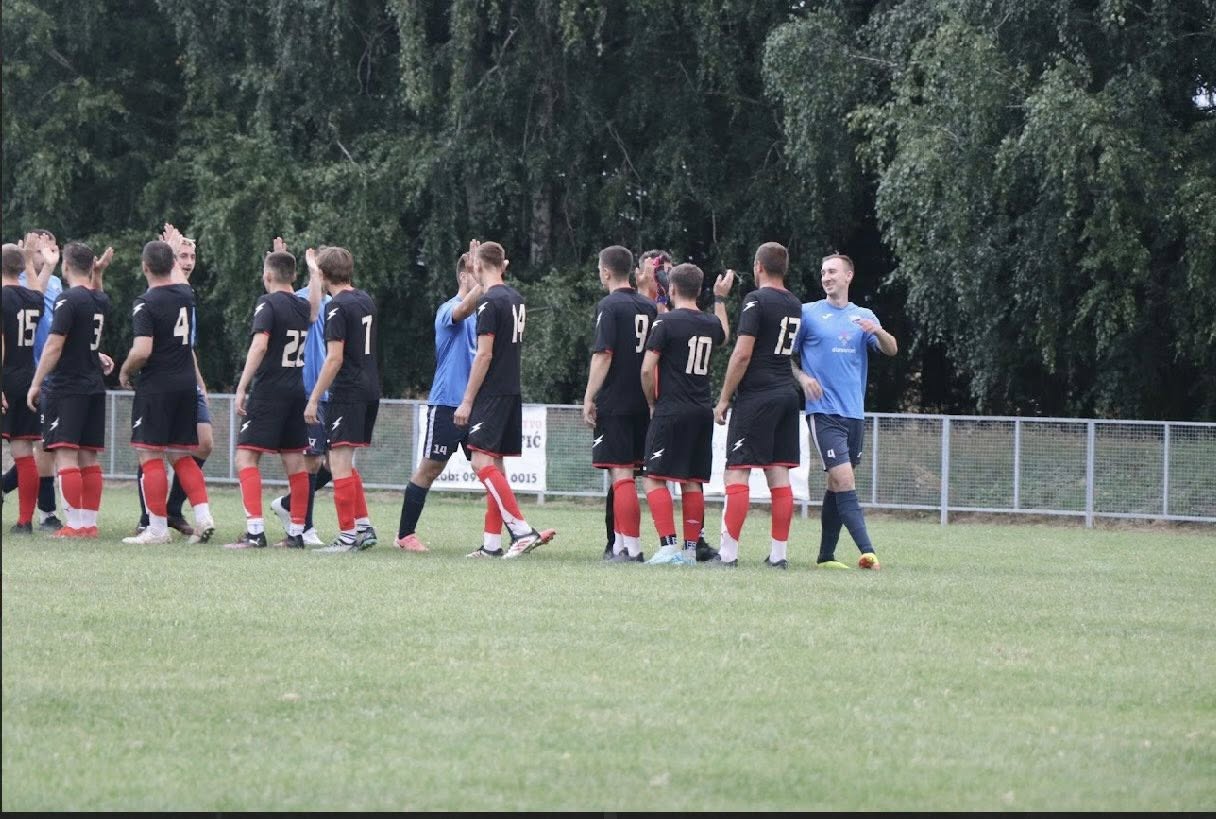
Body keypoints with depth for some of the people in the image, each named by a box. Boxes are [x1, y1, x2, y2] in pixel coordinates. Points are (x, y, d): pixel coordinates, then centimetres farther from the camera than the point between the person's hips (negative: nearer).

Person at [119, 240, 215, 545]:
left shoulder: (146, 304, -15)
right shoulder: (186, 294, 6)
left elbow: (142, 350, -22)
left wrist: (125, 372, -4)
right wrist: (174, 261, 48)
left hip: (156, 386, -7)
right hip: (187, 383, 7)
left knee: (150, 456, -2)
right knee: (182, 456, 13)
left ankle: (157, 528, -3)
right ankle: (203, 516, 0)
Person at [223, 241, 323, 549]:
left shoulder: (268, 303, -9)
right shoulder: (303, 306, 11)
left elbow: (260, 344, -21)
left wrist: (242, 387, -18)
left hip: (268, 393, -7)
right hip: (297, 393, 7)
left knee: (246, 456, -8)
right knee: (294, 462, 9)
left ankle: (255, 531, -20)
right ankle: (297, 532, 10)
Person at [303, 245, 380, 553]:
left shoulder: (338, 307, -13)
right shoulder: (366, 301, 11)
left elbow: (334, 359, -17)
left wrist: (314, 399, -14)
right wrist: (315, 266, 45)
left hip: (348, 391, -9)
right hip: (371, 389, 9)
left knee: (339, 463, -6)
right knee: (345, 464, 18)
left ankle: (348, 536, -9)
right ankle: (364, 527, 16)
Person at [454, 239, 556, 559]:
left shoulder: (489, 302, -13)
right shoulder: (515, 298, 13)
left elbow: (484, 355, -16)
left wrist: (467, 400, -13)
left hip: (492, 392, -9)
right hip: (512, 391, 9)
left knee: (483, 462, -12)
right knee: (494, 464, 10)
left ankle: (523, 531, -21)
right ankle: (492, 542, 10)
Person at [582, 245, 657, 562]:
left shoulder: (609, 306, -10)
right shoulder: (649, 306, 11)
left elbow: (603, 355, -16)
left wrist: (589, 398, -12)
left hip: (614, 402, -7)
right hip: (642, 402, 7)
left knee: (620, 473, -7)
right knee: (623, 472, 14)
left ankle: (632, 547, -11)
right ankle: (621, 543, 18)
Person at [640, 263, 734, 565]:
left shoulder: (666, 322, -10)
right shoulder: (711, 324, 8)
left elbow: (647, 369, -14)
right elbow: (724, 335, 35)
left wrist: (653, 403, 2)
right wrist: (720, 298, 46)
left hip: (671, 412, -6)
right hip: (702, 413, 6)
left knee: (655, 479, -6)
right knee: (692, 482, 10)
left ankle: (668, 547, -18)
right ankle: (691, 549, 10)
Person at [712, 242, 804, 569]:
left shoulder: (756, 300, -10)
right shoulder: (795, 305, 13)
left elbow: (743, 354, -14)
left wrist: (724, 399, -9)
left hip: (756, 395, -7)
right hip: (788, 393, 7)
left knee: (736, 473, -6)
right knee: (779, 475, 7)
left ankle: (728, 551, -11)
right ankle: (778, 552, 5)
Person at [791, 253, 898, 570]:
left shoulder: (864, 317, 12)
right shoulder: (808, 313, 3)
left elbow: (891, 350, 1)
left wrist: (877, 331, -20)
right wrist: (802, 377, -11)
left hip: (854, 413, 5)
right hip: (823, 411, -5)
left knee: (837, 485, 9)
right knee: (844, 480, -16)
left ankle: (826, 556, 16)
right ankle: (867, 550, -24)